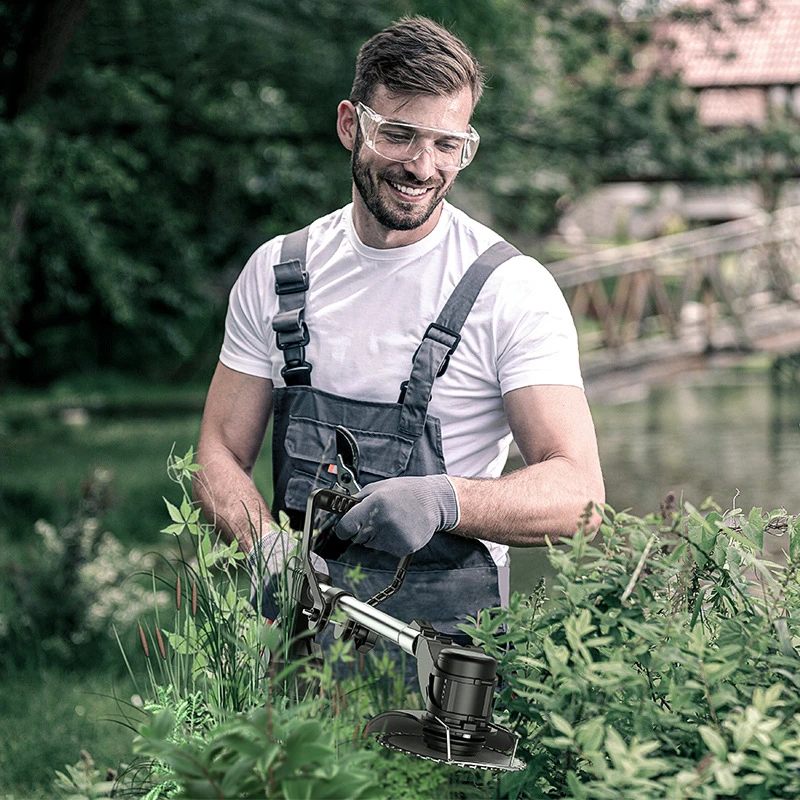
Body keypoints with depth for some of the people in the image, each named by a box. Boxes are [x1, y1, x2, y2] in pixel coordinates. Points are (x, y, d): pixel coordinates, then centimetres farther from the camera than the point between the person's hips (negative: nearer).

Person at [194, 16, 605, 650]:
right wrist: (269, 545, -11)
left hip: (446, 623, -3)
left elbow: (577, 492, -10)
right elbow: (221, 454, 11)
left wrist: (444, 500, -29)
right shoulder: (277, 271, 9)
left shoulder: (514, 289, -4)